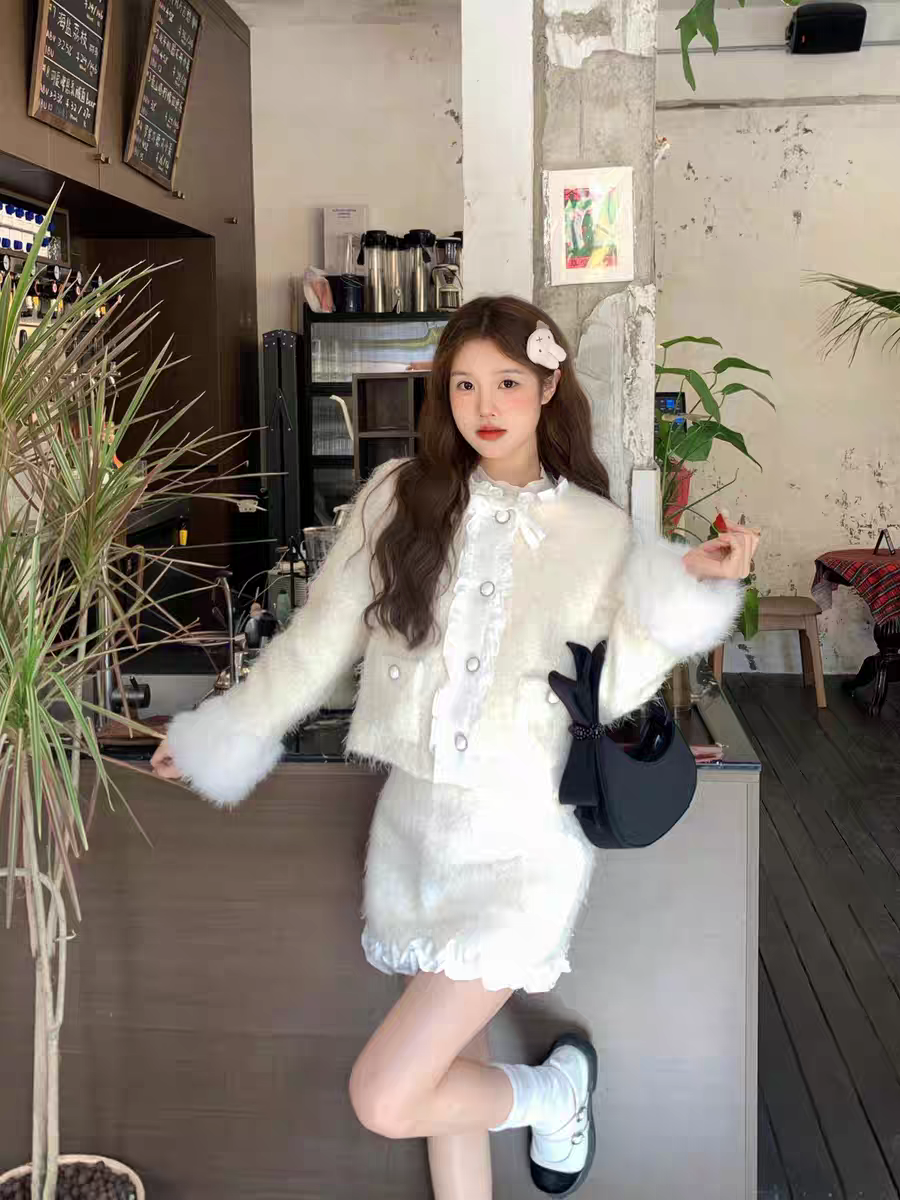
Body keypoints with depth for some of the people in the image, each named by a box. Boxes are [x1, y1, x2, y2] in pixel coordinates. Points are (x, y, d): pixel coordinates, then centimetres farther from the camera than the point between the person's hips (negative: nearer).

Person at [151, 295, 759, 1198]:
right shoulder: (399, 498, 0)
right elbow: (319, 639, 6)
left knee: (386, 1099, -9)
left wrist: (690, 586, -15)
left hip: (522, 839, -3)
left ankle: (554, 1088, 21)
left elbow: (615, 688, -5)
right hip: (416, 819, 3)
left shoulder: (596, 530, -4)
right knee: (448, 1070, 17)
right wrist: (223, 735, 11)